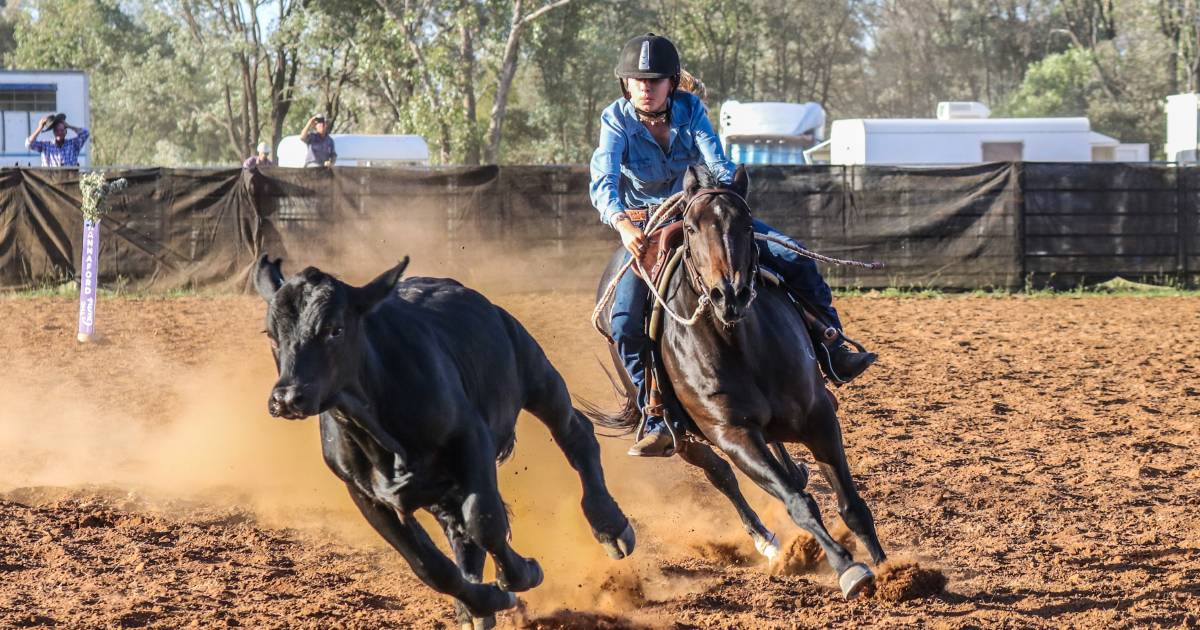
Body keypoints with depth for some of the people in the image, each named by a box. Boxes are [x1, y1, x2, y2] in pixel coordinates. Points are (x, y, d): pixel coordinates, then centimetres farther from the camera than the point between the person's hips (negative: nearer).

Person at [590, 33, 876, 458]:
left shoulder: (689, 109, -11)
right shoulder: (617, 120, -17)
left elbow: (717, 162, -20)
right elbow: (603, 182, -31)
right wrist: (622, 224, -50)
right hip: (644, 227, -2)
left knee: (795, 260, -9)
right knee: (625, 323, -22)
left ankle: (833, 353, 3)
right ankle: (656, 422, -13)